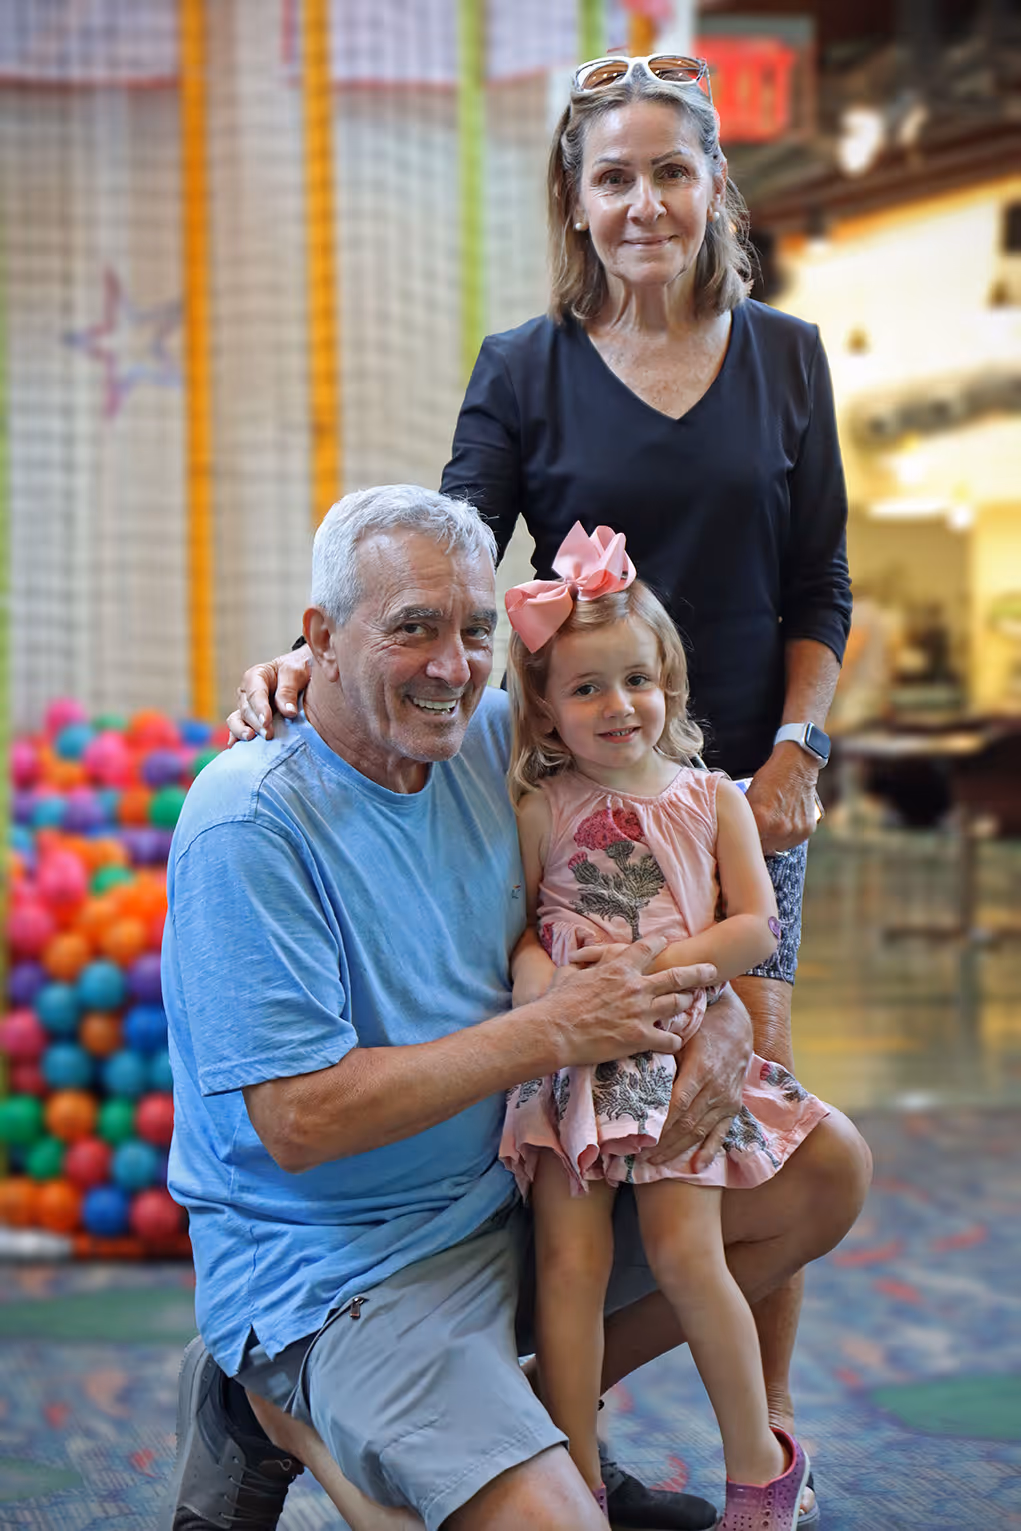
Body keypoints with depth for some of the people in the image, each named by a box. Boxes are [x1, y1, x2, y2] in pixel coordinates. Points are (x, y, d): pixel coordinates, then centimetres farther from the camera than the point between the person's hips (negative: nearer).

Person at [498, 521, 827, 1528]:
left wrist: (652, 963, -11)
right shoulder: (540, 810, 4)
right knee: (568, 1255, -8)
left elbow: (756, 926, 2)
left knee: (683, 1249, -9)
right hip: (569, 1056, 1)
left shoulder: (710, 799, 6)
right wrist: (534, 974, -17)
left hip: (675, 1048, 0)